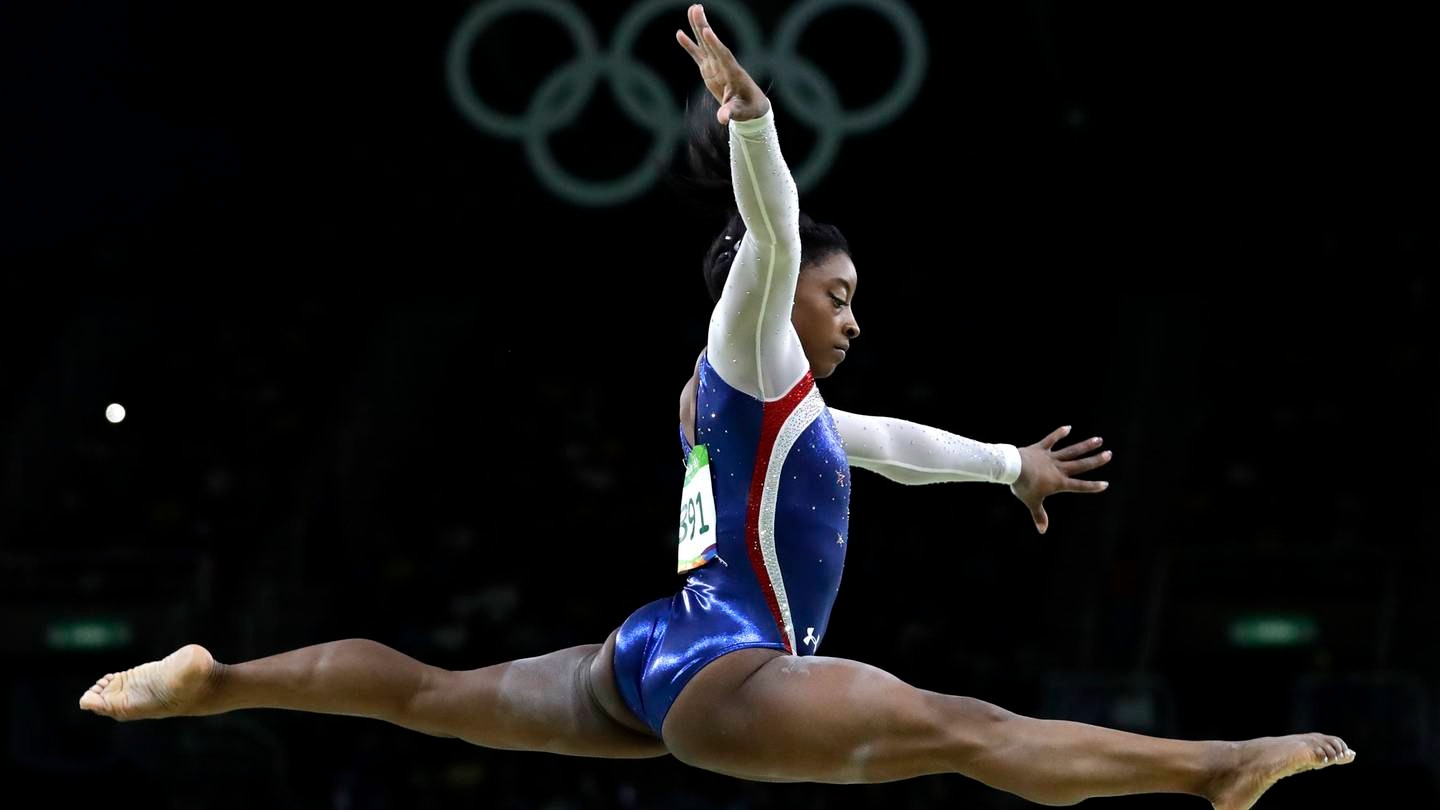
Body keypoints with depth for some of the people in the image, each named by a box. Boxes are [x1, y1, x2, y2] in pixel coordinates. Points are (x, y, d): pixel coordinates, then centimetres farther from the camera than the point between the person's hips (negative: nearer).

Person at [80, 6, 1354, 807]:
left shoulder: (783, 405, 26)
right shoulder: (748, 360, 1)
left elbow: (894, 440, 41)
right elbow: (769, 238, -18)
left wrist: (1011, 466, 51)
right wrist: (750, 122, -33)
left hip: (653, 661, 11)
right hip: (712, 663, -11)